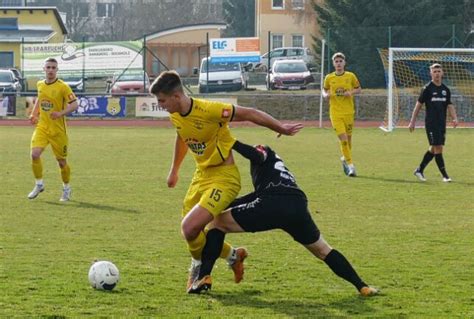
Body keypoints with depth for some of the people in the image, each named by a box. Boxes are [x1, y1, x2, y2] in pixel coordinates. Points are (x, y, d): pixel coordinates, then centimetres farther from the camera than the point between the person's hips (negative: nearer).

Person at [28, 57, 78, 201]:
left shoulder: (63, 87, -11)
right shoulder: (40, 85, 6)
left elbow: (74, 104, -15)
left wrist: (61, 113, -30)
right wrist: (34, 113, 13)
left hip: (58, 129, -4)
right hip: (42, 127, 4)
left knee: (61, 161, 4)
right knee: (35, 154, -16)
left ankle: (66, 189, 26)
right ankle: (39, 184, 3)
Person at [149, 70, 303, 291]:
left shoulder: (209, 110, -27)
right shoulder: (175, 116, -2)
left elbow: (250, 114, -17)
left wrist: (282, 129, -7)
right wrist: (174, 170, 33)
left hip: (223, 177, -8)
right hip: (201, 175, 8)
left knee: (190, 227, -20)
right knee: (190, 230, 8)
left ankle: (199, 266, 10)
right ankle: (233, 255, 31)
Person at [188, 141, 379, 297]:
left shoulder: (265, 153, 24)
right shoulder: (278, 169, 42)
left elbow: (257, 155, -2)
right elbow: (258, 196, 38)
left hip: (272, 206, -6)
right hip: (298, 207, 6)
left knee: (218, 223, 12)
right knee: (323, 251, 29)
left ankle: (204, 277, -1)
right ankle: (362, 287, 19)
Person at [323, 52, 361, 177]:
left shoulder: (351, 76, 1)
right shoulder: (329, 78, 2)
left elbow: (359, 89, 10)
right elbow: (325, 89, 17)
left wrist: (351, 92, -10)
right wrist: (325, 94, -6)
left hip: (348, 112, 1)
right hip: (335, 113, -1)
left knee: (348, 138, 9)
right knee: (343, 138, -13)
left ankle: (345, 158, 34)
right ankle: (350, 164, -9)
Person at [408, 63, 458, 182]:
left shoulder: (446, 90, 10)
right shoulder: (427, 88, -5)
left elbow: (450, 105, 10)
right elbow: (419, 105, -2)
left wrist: (454, 118, -8)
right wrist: (412, 121, -4)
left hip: (442, 123, 6)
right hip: (431, 123, -6)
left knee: (434, 149, 10)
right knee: (438, 148, -10)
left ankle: (419, 170, 24)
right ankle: (445, 175, -7)